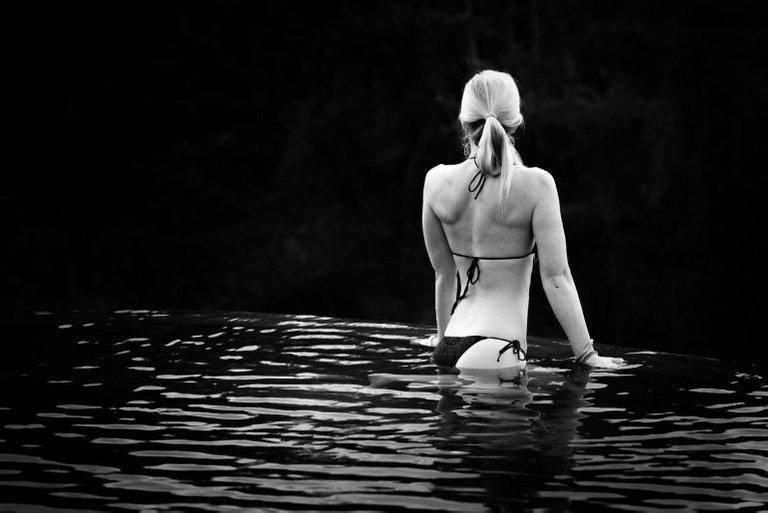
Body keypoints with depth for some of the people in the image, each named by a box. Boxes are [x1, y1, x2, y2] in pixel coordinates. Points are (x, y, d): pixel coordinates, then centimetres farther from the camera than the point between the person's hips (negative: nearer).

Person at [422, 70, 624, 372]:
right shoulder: (535, 184, -10)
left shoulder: (437, 182, 1)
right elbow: (555, 276, -10)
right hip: (496, 355, -5)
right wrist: (586, 355, -3)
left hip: (450, 347, 5)